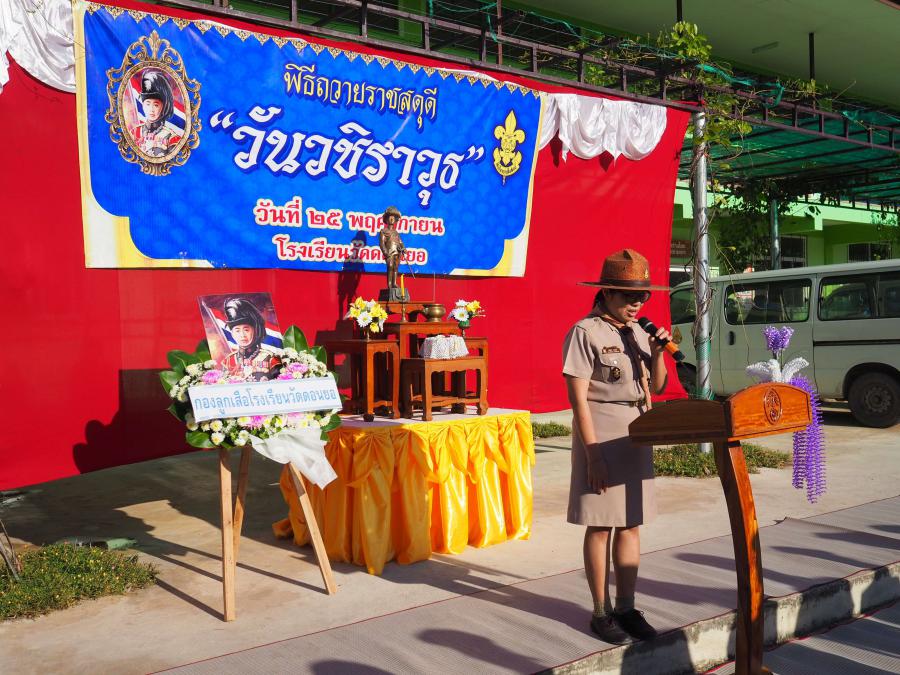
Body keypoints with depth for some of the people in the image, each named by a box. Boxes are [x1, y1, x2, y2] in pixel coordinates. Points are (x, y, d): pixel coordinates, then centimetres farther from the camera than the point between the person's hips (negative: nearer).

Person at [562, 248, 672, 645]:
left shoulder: (638, 333, 9)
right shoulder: (585, 332, -11)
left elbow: (658, 387, 13)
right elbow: (578, 397, -14)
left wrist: (658, 353, -6)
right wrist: (593, 453, -17)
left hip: (636, 437, 7)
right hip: (601, 436, -7)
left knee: (631, 524, 11)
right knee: (601, 527, 2)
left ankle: (626, 607, 22)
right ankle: (602, 612, 14)